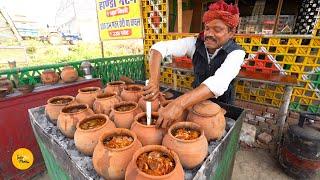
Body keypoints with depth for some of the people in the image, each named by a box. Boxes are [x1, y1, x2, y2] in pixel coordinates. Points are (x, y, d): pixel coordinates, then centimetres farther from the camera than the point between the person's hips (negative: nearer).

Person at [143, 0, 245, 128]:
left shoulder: (236, 53, -25)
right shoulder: (195, 43, -19)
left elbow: (219, 83, -44)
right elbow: (159, 47, -26)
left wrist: (179, 104, -58)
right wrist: (154, 81, -42)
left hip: (221, 105, -1)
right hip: (197, 101, 2)